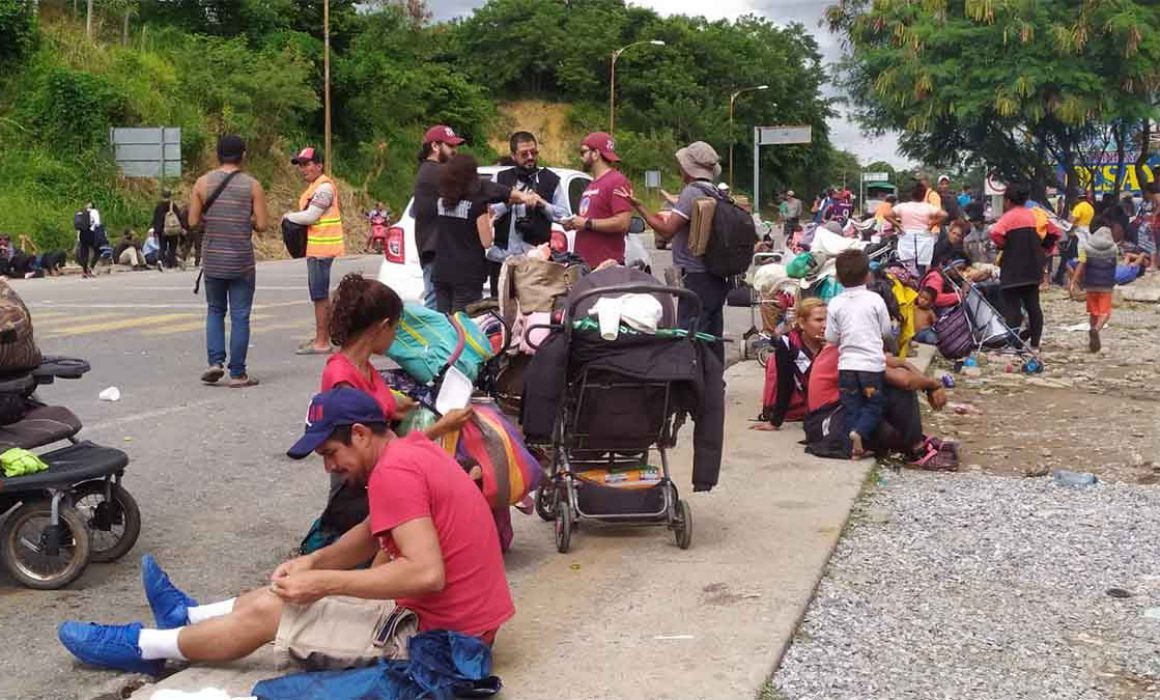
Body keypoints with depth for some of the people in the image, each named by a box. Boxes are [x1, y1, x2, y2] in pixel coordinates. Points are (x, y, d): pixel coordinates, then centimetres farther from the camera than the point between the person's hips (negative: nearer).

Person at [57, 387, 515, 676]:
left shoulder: (393, 471, -21)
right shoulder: (414, 449, 11)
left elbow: (427, 573, -30)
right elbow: (372, 535, 17)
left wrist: (324, 582, -22)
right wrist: (314, 563, 1)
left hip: (435, 633, -9)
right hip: (464, 619, 9)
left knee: (267, 612, 1)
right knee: (295, 590, 22)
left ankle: (142, 647, 20)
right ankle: (189, 616, 38)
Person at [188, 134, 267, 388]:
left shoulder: (203, 182, 1)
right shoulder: (253, 185, -5)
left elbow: (194, 221, 0)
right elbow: (261, 225, -8)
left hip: (213, 260, 2)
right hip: (241, 262, -2)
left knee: (215, 310, 18)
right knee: (240, 316, 4)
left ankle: (215, 361, 5)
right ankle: (238, 374, 6)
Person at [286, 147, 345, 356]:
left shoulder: (324, 186, -14)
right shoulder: (314, 186, 18)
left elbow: (310, 216, -20)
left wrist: (289, 216, -4)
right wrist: (293, 216, 2)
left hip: (322, 248, -10)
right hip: (315, 247, 10)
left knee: (320, 295, -8)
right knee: (319, 294, 16)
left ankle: (322, 342, -6)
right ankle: (320, 337, 24)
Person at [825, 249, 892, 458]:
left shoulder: (836, 304, -3)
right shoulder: (875, 300, -6)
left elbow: (831, 338, 0)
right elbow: (886, 331, 2)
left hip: (847, 364, 2)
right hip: (872, 364, -2)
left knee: (851, 408, 10)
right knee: (873, 407, 8)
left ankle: (854, 447, 3)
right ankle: (859, 432, -16)